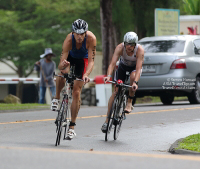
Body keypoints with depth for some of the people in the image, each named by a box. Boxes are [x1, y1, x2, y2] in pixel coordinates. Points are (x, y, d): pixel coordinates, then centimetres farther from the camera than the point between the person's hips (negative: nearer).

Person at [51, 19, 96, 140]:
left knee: (76, 92, -6)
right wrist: (63, 65, -62)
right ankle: (57, 98, -6)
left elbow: (91, 61, -36)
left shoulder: (91, 38, -36)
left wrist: (86, 75, -54)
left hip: (83, 59, 0)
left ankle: (72, 126, 1)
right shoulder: (69, 40, -36)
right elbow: (61, 64, -38)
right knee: (62, 72, -35)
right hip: (70, 55, 0)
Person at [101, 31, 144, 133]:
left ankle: (129, 102, -15)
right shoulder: (120, 47, -32)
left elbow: (138, 68, -41)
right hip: (123, 65, 1)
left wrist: (135, 82, -56)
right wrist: (108, 76, -58)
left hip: (135, 67, -1)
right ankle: (107, 120, -3)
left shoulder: (140, 50, -34)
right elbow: (112, 63, -40)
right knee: (116, 91, -7)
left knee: (133, 76, -37)